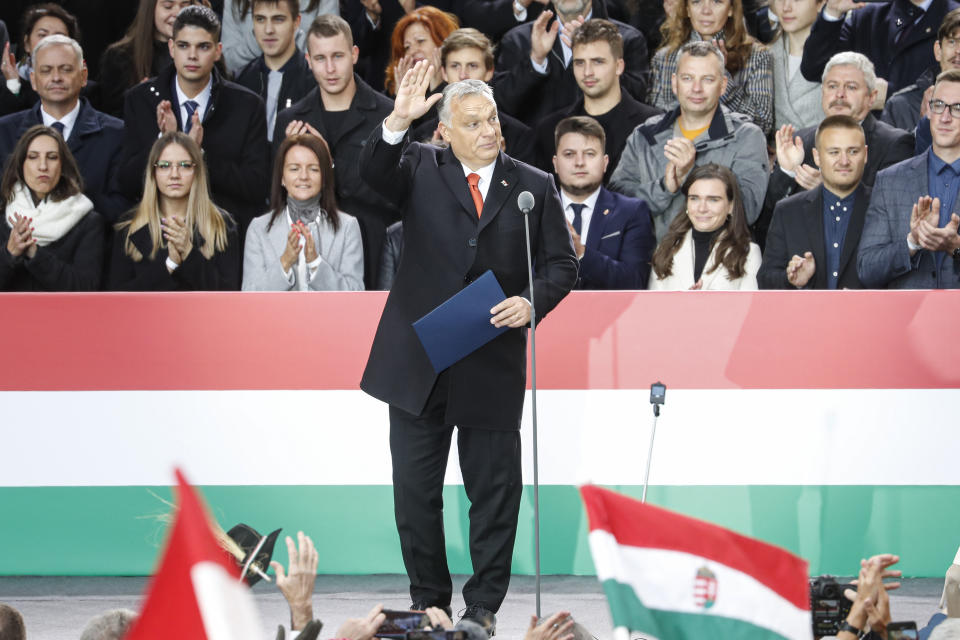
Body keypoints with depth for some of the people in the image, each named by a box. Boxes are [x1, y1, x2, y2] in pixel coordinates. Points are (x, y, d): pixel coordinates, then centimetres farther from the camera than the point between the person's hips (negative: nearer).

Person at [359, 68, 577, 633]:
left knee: (494, 491, 5)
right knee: (415, 489, 7)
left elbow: (562, 264, 6)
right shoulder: (422, 169, 3)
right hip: (419, 360, 0)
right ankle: (429, 602, 20)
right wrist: (398, 122, -33)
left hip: (493, 365, 0)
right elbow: (374, 171, -16)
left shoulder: (534, 187, 5)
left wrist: (533, 301, -13)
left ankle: (484, 605, 16)